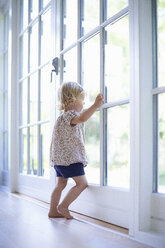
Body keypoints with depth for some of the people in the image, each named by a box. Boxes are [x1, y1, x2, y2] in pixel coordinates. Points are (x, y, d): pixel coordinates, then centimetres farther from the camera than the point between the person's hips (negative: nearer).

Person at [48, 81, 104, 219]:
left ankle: (53, 211, 19)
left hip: (60, 158, 11)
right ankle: (63, 206, -5)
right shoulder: (70, 115, -14)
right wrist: (95, 105, -39)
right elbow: (82, 118, -36)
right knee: (82, 183, -7)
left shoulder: (65, 116, 19)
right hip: (70, 157, -11)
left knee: (61, 184, 15)